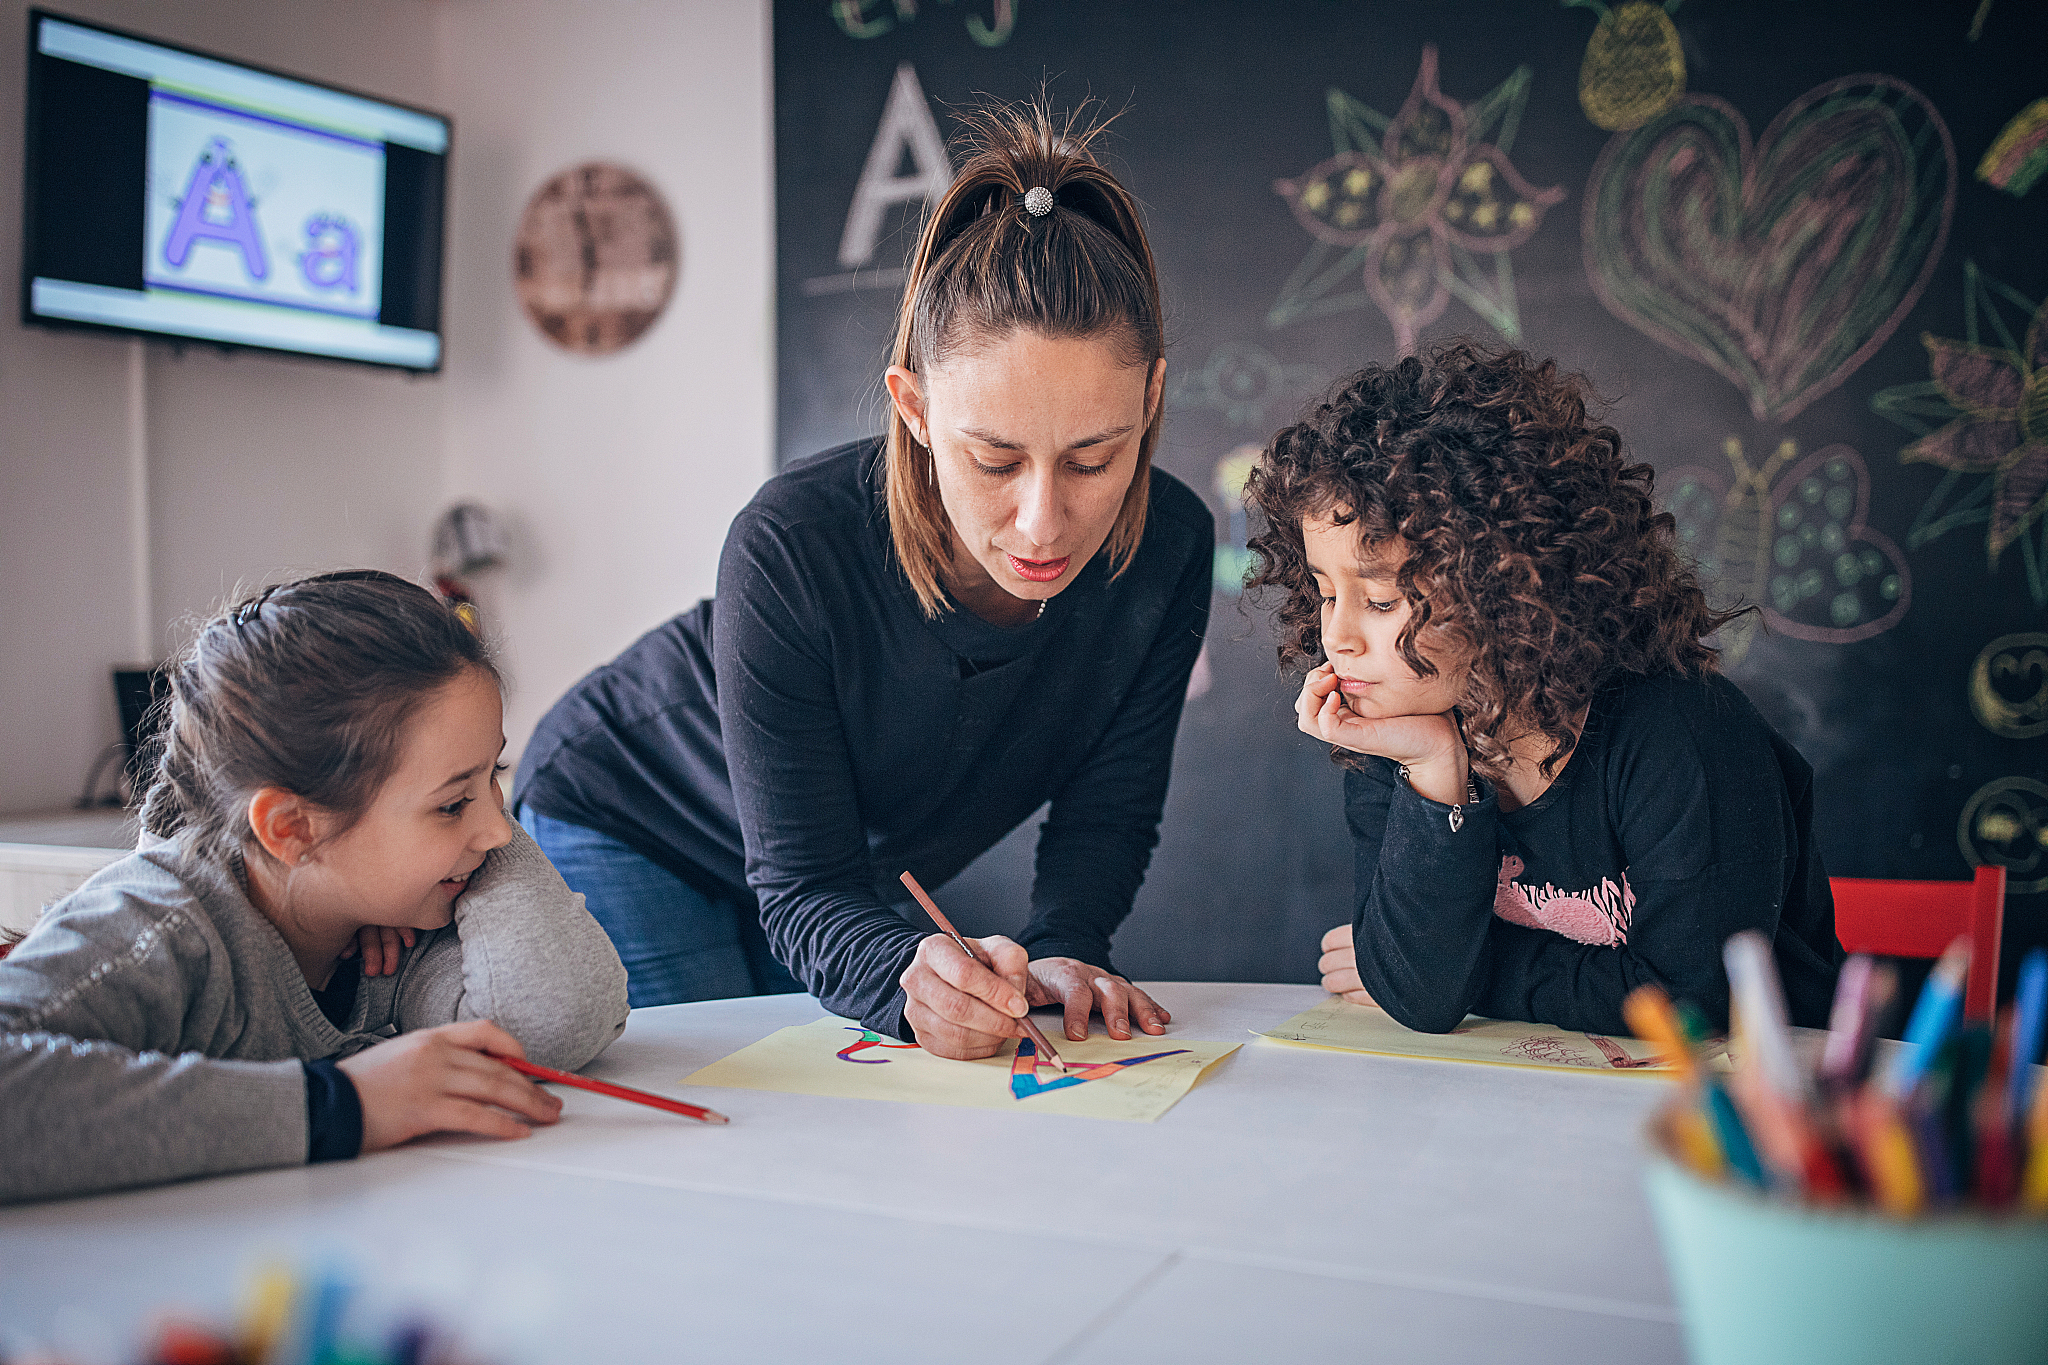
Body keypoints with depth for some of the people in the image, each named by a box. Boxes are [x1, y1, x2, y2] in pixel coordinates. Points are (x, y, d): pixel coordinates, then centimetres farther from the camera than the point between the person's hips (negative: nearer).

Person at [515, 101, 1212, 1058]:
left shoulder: (1167, 548, -26)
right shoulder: (790, 547, -38)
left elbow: (1106, 814, -15)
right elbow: (804, 885, -34)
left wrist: (1058, 950, -35)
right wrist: (911, 976, -56)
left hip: (866, 884, 4)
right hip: (619, 825, -4)